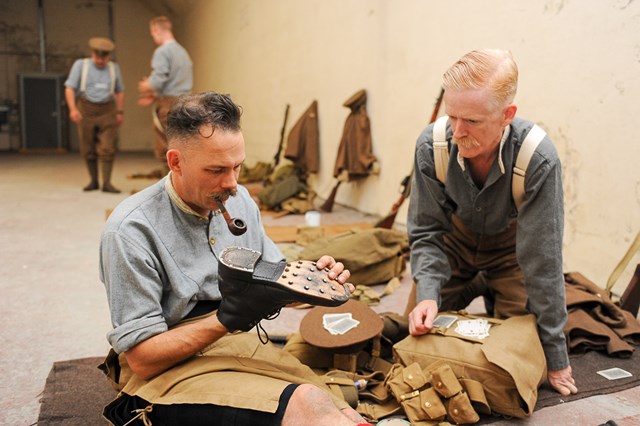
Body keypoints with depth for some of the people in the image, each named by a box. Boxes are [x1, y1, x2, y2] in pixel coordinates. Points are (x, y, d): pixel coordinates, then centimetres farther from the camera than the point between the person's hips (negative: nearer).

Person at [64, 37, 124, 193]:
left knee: (107, 148, -8)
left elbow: (120, 91, 18)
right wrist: (73, 109, -20)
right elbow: (69, 88, -6)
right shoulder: (80, 65, -1)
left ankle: (107, 183, -6)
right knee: (88, 149, 3)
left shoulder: (114, 68, 8)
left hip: (107, 111, 1)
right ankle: (94, 181, 16)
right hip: (86, 110, -1)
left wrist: (120, 112, 10)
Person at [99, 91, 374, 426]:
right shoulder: (131, 231, -15)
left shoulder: (239, 201, 5)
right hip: (169, 371, -5)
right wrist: (227, 319, -25)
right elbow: (142, 359, -14)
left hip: (244, 347, 6)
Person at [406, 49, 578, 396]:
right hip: (456, 240, 2)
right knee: (421, 331, 0)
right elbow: (426, 232, -14)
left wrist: (555, 358, -21)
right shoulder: (431, 146, -28)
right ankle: (475, 288, 28)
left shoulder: (538, 161, -35)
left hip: (510, 244, -2)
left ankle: (492, 293, 25)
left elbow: (542, 261, -27)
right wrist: (428, 294, -31)